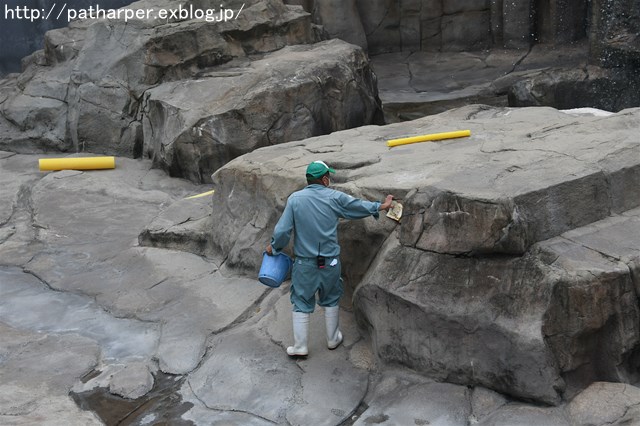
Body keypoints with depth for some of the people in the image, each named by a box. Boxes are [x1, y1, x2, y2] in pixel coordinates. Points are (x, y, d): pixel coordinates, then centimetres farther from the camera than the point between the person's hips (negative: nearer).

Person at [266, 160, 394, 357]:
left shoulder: (295, 199, -9)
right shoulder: (335, 198, -8)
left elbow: (282, 231, -10)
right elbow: (359, 206, 8)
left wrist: (273, 247, 9)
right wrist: (382, 205, 25)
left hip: (305, 263, -1)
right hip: (330, 262, 1)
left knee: (301, 303, 11)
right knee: (331, 300, 21)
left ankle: (300, 346, 15)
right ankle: (333, 339, 33)